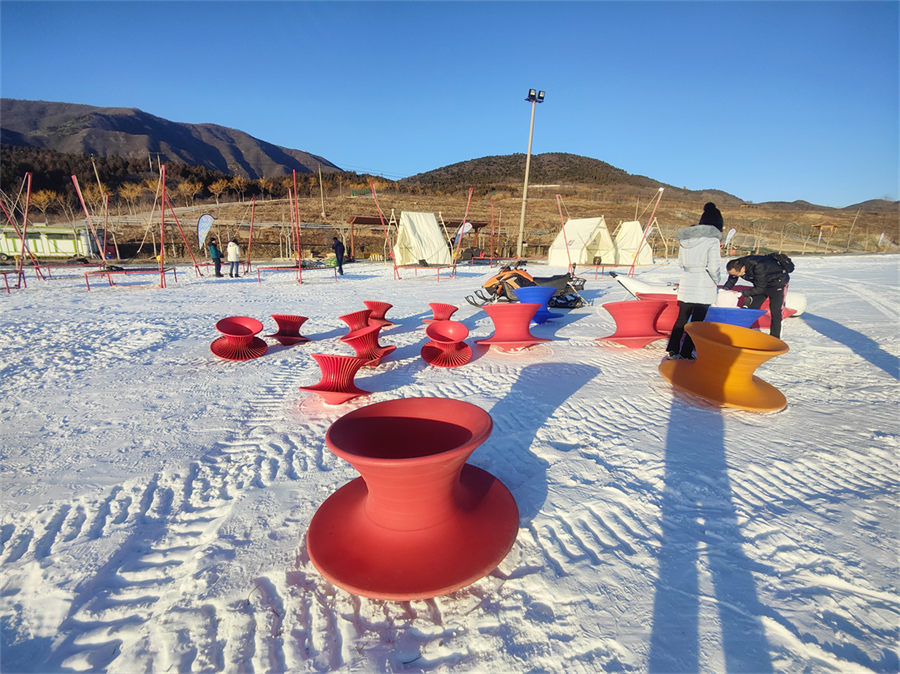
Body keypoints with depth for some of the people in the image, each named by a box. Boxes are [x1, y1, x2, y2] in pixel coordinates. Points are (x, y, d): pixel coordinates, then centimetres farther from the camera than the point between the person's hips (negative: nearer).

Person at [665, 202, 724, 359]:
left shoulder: (685, 238, 6)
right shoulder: (712, 240, -12)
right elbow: (714, 267, -15)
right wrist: (716, 281, 0)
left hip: (686, 285, 5)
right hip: (704, 288, -5)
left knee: (682, 318, 16)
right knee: (697, 321, 5)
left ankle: (672, 349, 17)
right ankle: (686, 354, 9)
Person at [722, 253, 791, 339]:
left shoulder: (759, 267, -41)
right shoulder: (737, 265, -22)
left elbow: (760, 289, -32)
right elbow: (731, 281, -8)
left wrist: (741, 293, -34)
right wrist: (724, 289, -29)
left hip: (778, 281, -6)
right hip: (761, 282, 7)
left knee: (775, 310, -9)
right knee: (752, 307, 4)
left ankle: (775, 337, -2)